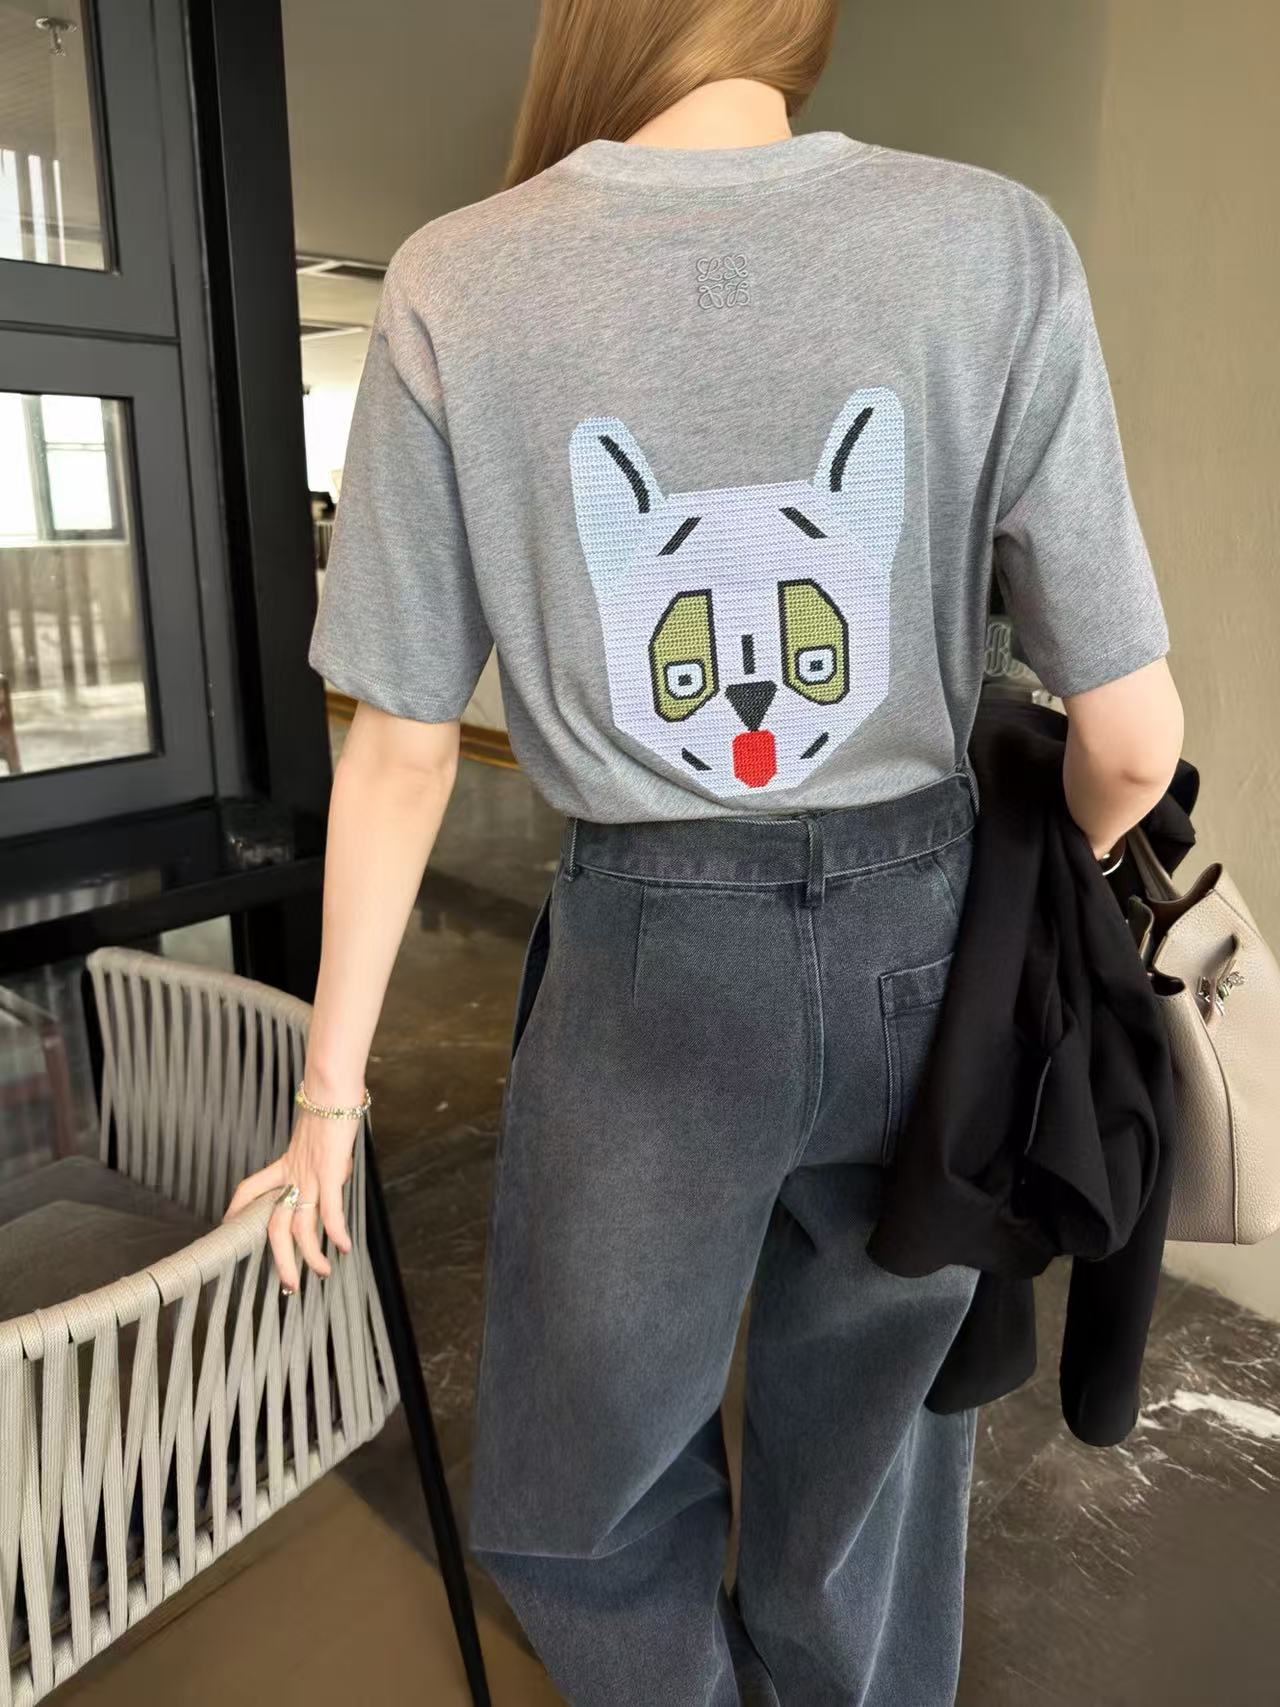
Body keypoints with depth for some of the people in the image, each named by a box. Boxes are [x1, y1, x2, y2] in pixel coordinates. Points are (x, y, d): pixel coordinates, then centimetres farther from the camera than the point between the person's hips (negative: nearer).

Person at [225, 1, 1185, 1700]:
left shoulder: (455, 288, -8)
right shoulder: (1000, 245, -7)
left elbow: (403, 747, -5)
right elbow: (1132, 741, -6)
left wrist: (334, 1087, 8)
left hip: (649, 969, -2)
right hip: (922, 944, 3)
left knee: (580, 1511, 25)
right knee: (861, 1498, 26)